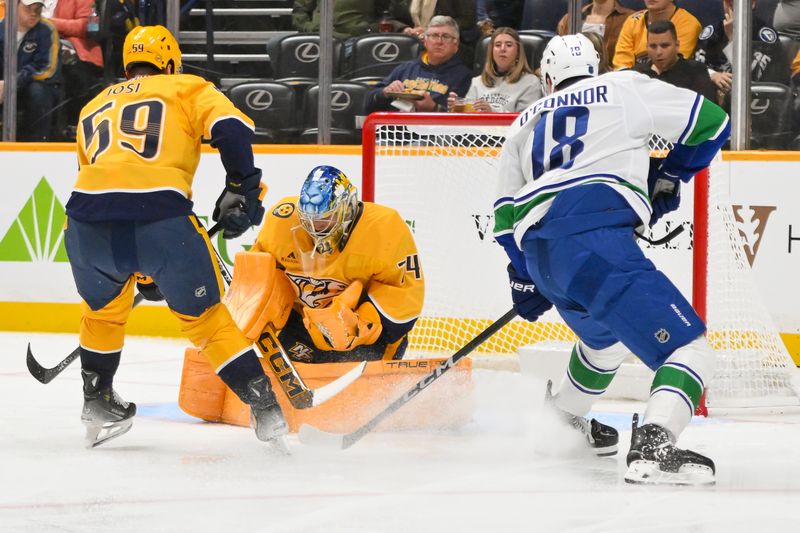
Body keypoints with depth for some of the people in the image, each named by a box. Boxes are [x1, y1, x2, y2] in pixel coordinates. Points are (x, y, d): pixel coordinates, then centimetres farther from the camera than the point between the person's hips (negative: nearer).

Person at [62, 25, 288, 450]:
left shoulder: (92, 109, 33)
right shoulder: (188, 89, 19)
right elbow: (232, 129, -1)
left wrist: (141, 269, 41)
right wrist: (242, 189, 10)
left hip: (88, 219, 3)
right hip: (161, 216, -3)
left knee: (102, 307, 31)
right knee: (203, 315, 13)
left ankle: (97, 405, 36)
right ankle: (264, 405, 10)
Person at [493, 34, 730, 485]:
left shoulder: (525, 124, 30)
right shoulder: (625, 89, 17)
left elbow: (507, 215, 30)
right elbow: (710, 123, 18)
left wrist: (526, 280, 40)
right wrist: (668, 179, 31)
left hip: (540, 251, 7)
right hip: (595, 234, -7)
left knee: (606, 335, 36)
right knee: (687, 345, -12)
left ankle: (566, 418, 54)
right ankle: (653, 446, -35)